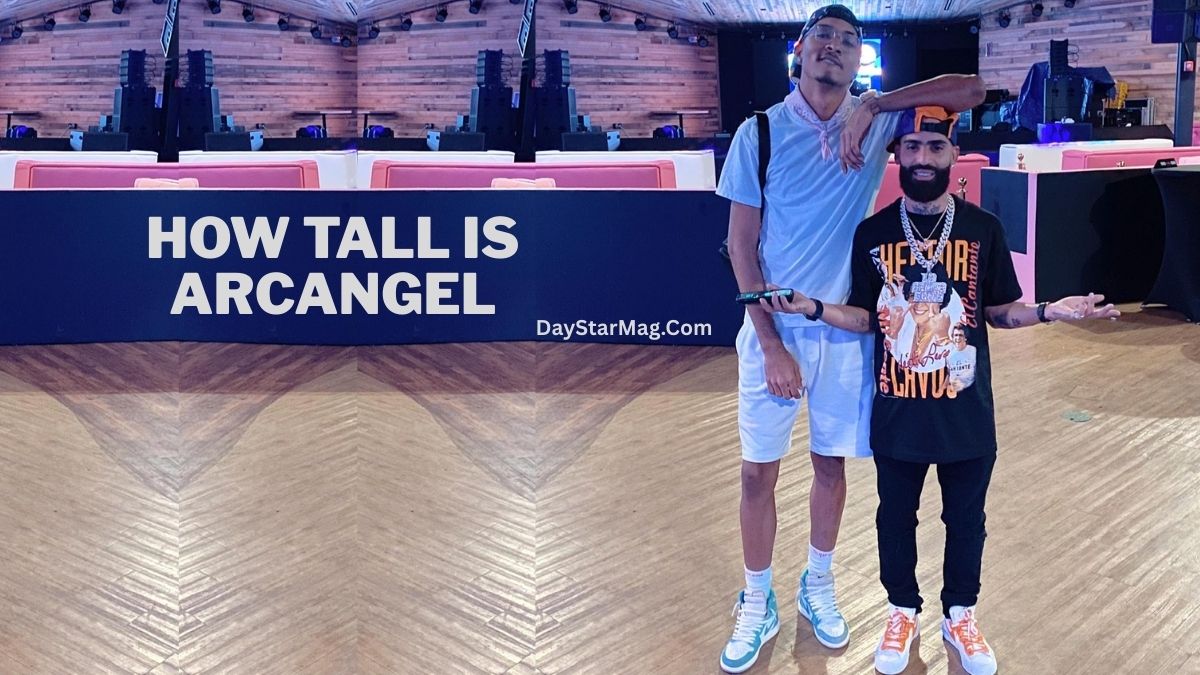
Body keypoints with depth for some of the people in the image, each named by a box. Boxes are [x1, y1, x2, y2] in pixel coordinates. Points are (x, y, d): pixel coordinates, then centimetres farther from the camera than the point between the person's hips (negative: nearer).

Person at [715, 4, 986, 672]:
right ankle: (758, 606, 22)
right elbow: (742, 244, -6)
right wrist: (772, 343, -12)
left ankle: (819, 585, 35)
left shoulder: (878, 121, 0)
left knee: (832, 463, 14)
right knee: (759, 471, 4)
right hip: (774, 326, -2)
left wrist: (871, 108, -19)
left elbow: (972, 89, -10)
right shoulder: (760, 132, -6)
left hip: (846, 329, 2)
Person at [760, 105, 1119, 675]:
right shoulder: (872, 233, -4)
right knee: (896, 516, 15)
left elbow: (1000, 311, 2)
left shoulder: (983, 229, -4)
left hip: (967, 409, 0)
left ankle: (960, 614, 37)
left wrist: (1048, 312, -15)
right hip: (897, 409, 0)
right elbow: (865, 318, -1)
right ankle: (902, 611, 37)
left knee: (965, 519, 16)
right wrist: (812, 308, -15)